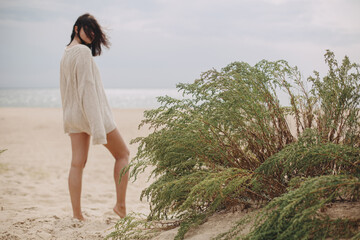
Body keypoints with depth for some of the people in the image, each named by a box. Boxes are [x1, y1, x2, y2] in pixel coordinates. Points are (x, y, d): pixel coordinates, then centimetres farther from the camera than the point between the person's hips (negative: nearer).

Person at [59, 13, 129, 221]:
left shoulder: (66, 53, 13)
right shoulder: (83, 51, -15)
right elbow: (87, 86, -21)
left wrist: (69, 120, 22)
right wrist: (97, 124, -23)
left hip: (73, 115, 8)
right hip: (90, 111, -8)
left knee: (77, 163, 4)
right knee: (123, 153, 7)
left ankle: (77, 213, 4)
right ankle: (121, 205, 6)